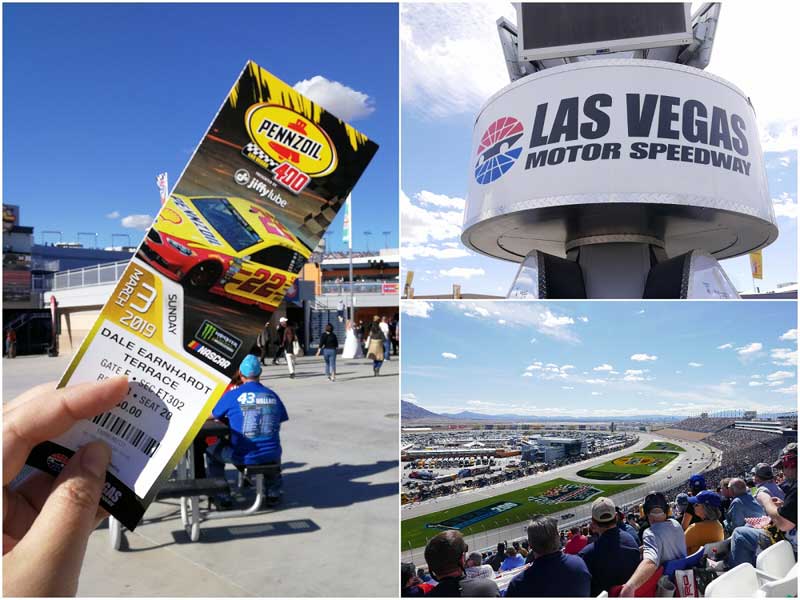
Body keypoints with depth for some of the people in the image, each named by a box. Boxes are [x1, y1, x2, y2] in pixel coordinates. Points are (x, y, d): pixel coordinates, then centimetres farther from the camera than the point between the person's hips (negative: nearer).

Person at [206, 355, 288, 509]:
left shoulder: (232, 395, -7)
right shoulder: (272, 395, 3)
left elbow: (210, 415, 7)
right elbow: (281, 420, 17)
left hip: (243, 457, -3)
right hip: (271, 456, 3)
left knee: (212, 451, 23)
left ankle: (222, 496, 21)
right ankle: (273, 492, 38)